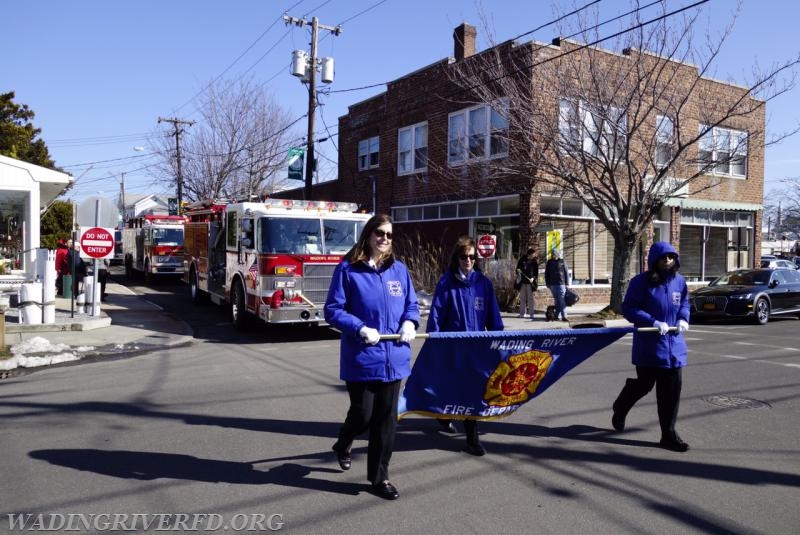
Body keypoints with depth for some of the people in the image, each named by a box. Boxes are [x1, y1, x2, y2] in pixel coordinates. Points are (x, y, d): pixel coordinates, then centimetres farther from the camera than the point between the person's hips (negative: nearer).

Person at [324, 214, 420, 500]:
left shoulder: (399, 269, 6)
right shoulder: (348, 269, -7)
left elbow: (411, 304, 14)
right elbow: (333, 310, -7)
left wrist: (410, 323, -8)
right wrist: (360, 329, -20)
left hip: (394, 357, 4)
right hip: (361, 358, -4)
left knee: (387, 418, 10)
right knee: (363, 414, 6)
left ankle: (379, 477, 26)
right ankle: (343, 444, 42)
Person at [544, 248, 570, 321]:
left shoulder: (562, 262, 2)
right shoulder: (549, 263, 8)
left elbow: (566, 273, 4)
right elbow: (546, 274, 12)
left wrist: (567, 283, 0)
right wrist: (548, 284, 7)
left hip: (561, 283, -2)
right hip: (553, 284, 2)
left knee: (562, 300, -8)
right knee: (556, 300, 8)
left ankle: (564, 316, -10)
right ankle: (556, 315, 15)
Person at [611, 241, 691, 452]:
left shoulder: (679, 281, 5)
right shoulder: (641, 282, -12)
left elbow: (684, 303, 20)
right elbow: (628, 309, -13)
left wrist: (683, 319, -1)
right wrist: (654, 322, -22)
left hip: (674, 344, 5)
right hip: (648, 345, -5)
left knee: (672, 389, 3)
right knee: (644, 384, 7)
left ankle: (668, 434, 14)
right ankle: (620, 408, 39)